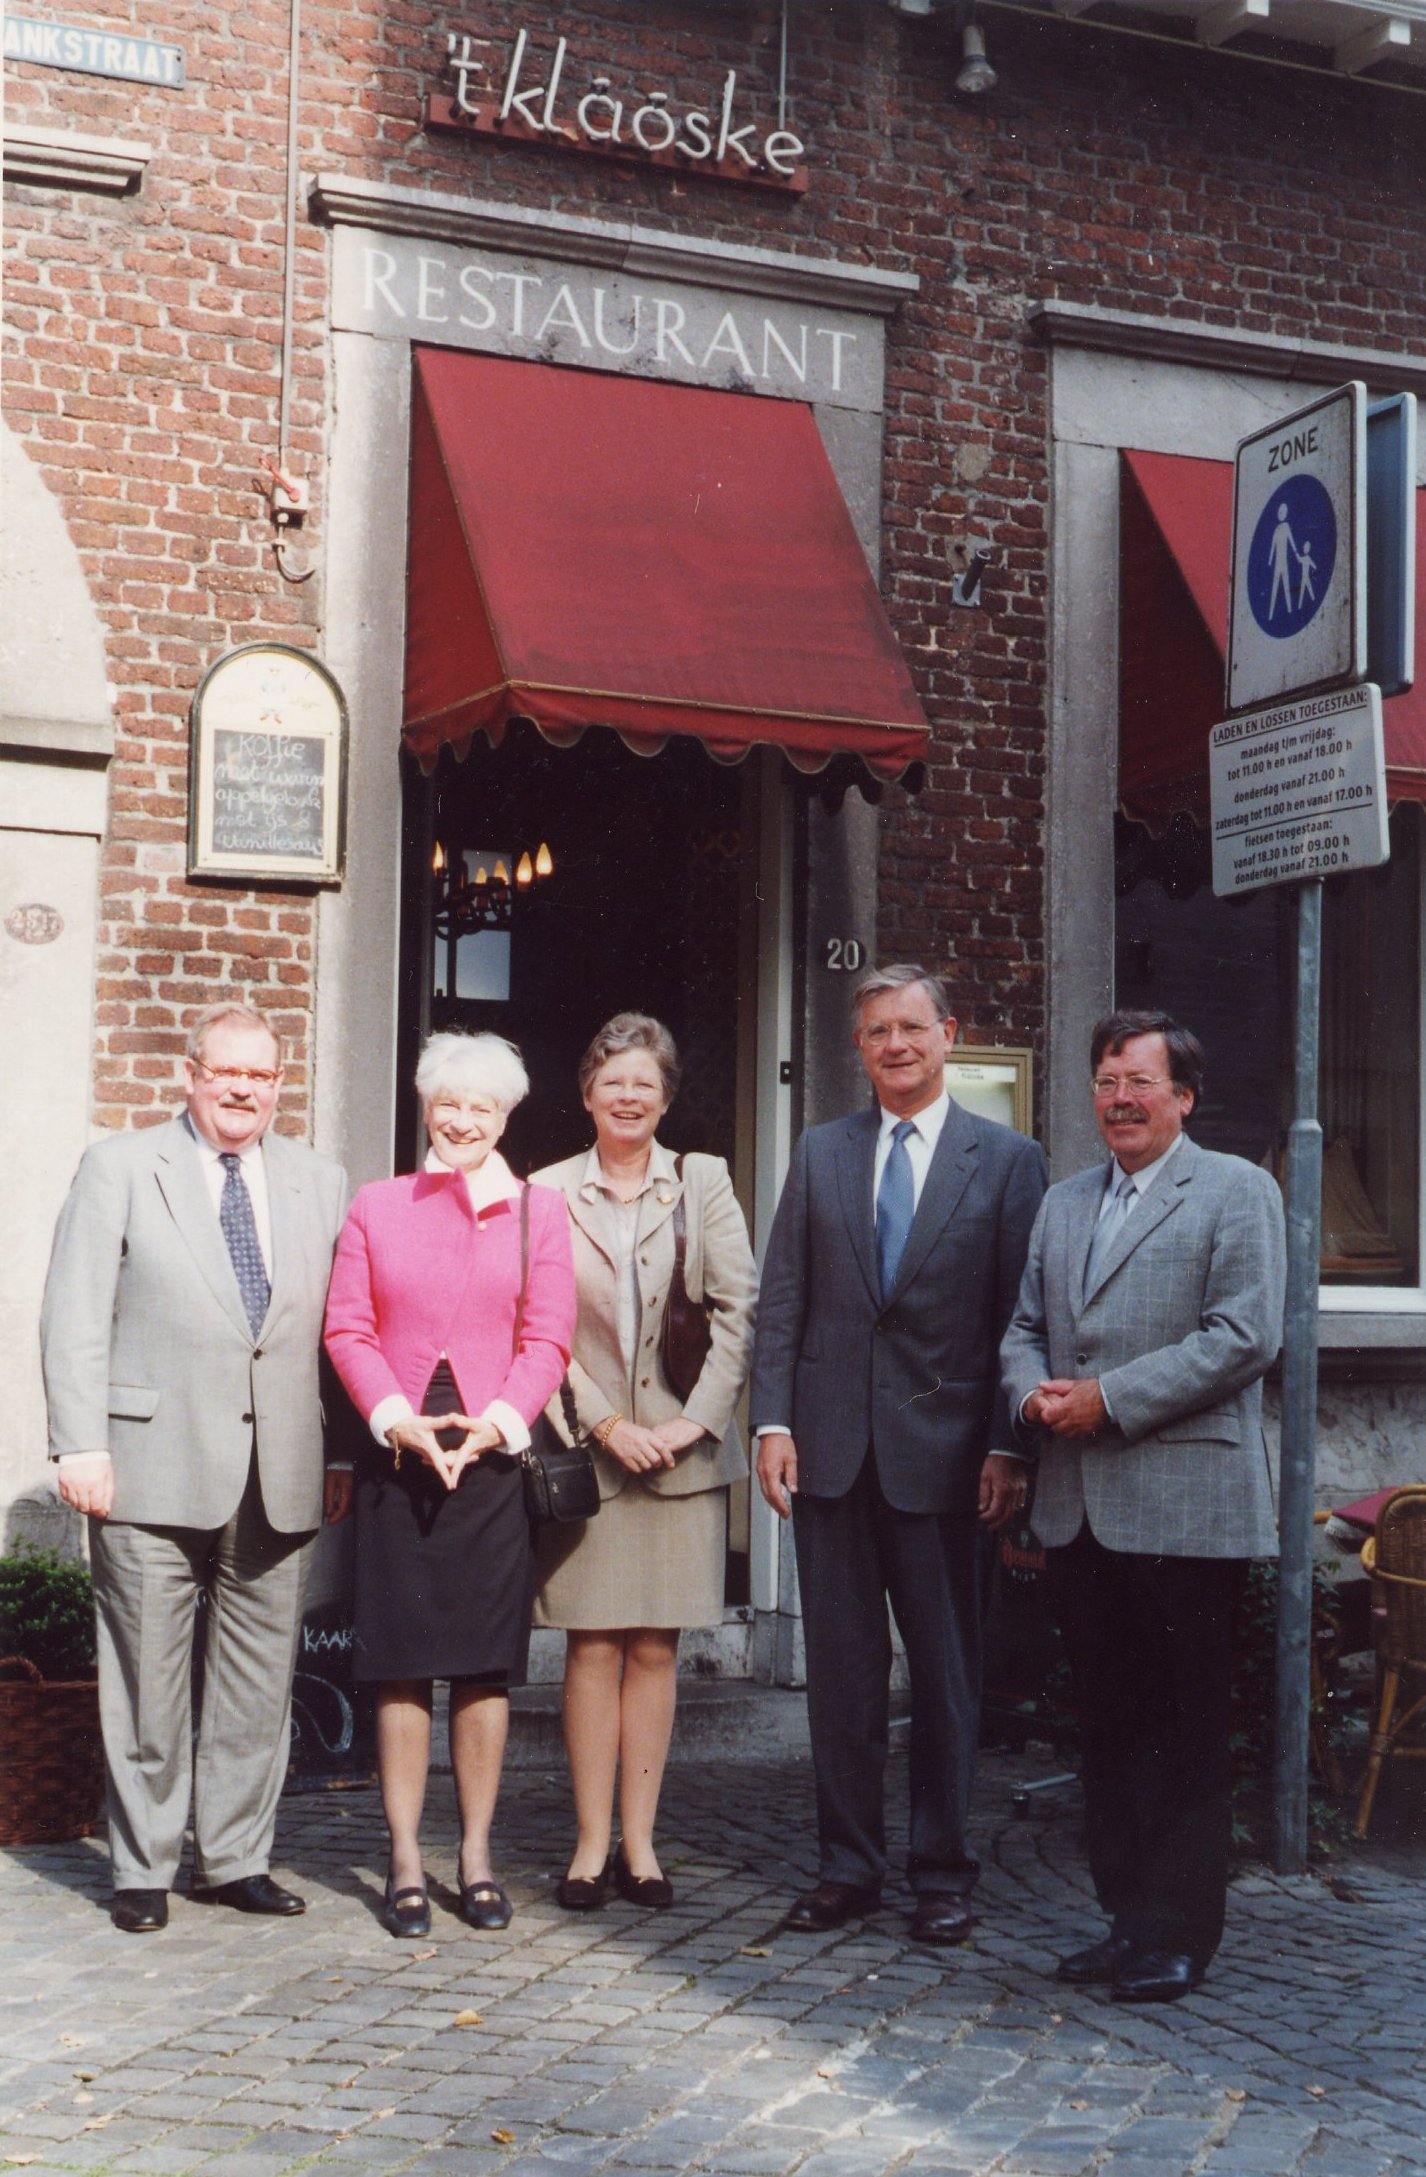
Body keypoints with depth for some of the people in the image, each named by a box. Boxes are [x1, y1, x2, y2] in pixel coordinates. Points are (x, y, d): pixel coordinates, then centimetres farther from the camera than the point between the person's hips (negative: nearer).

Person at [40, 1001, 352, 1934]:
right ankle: (143, 1869, 16)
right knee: (148, 1680, 4)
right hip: (154, 1467, -3)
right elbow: (76, 1316, -1)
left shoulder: (322, 1183, 13)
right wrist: (81, 1444, -9)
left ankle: (236, 1857, 21)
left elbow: (346, 1326, 12)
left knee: (260, 1679, 8)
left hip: (283, 1474, 3)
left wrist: (345, 1452, 6)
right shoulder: (120, 1168, 5)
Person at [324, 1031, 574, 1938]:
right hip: (397, 1456, 0)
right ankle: (406, 1860, 8)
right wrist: (399, 1421, -10)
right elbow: (348, 1328, 4)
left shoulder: (538, 1210, 8)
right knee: (401, 1661, 1)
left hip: (494, 1454, 0)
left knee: (487, 1660, 2)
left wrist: (494, 1423, -13)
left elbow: (548, 1340, 2)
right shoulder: (376, 1206, 10)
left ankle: (478, 1855, 12)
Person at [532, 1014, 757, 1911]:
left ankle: (639, 1842, 12)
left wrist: (695, 1419, -9)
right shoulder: (550, 1192, 4)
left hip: (682, 1451, 1)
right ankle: (593, 1841, 8)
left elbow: (740, 1310, 0)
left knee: (655, 1649, 4)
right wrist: (606, 1423, -9)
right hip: (585, 1450, -1)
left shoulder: (705, 1183, 6)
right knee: (593, 1646, 0)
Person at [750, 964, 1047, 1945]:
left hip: (945, 1450, -2)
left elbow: (1020, 1318, -2)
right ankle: (848, 1865, 19)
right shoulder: (820, 1153, 10)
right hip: (831, 1448, 3)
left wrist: (1008, 1447, -9)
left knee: (948, 1670, 6)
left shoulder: (1007, 1160, 2)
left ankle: (943, 1872, 17)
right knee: (842, 1667, 8)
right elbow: (783, 1299, 7)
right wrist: (773, 1421, -2)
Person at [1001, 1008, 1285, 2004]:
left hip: (1184, 1504, -6)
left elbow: (1245, 1335, -12)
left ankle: (1178, 1936, 8)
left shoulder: (1237, 1191, -2)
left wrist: (1109, 1399, -15)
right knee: (1109, 1724, 11)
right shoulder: (1064, 1203, 18)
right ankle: (1129, 1917, 20)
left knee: (1188, 1730, 0)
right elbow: (1025, 1326, 20)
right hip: (1080, 1508, 6)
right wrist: (1032, 1392, -4)